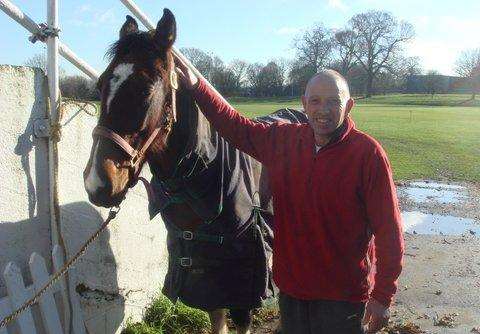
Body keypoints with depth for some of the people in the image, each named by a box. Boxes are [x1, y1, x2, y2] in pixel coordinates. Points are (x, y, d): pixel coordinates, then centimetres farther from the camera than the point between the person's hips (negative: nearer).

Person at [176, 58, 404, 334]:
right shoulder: (282, 140, -1)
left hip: (344, 294, -4)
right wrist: (196, 86, -3)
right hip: (291, 285, 5)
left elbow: (389, 230, -15)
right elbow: (234, 125, 7)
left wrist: (383, 296, -14)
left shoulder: (368, 153, -16)